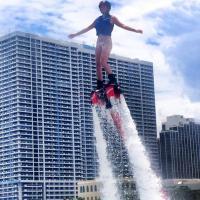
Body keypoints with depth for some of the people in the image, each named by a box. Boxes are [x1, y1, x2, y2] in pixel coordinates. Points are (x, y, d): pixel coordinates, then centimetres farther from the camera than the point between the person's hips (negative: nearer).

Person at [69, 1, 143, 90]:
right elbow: (88, 28, 25)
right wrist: (75, 34, 25)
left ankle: (112, 79, -14)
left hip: (107, 41, -6)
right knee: (98, 64, -2)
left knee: (103, 62, -23)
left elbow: (123, 26, -2)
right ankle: (99, 85, -1)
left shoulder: (111, 18, 5)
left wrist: (135, 30, -13)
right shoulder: (98, 19, 19)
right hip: (99, 42, 6)